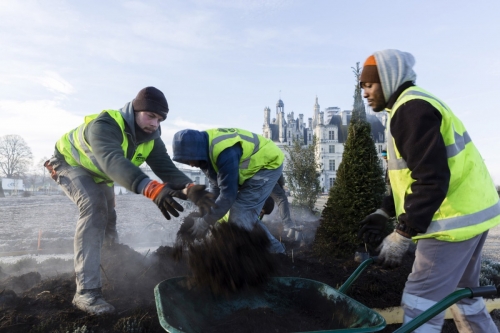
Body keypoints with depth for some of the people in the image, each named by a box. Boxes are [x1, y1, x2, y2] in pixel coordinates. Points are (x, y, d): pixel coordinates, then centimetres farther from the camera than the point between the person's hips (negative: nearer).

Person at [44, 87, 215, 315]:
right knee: (94, 207, -30)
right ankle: (86, 291, -27)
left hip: (98, 174, 7)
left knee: (107, 215, 19)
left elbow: (166, 168, -29)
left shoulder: (151, 138, -19)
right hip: (70, 163, -7)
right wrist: (152, 189, -76)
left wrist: (189, 188, -51)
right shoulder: (105, 125, -42)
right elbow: (113, 161, -61)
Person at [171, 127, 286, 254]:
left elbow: (228, 194, -31)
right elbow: (216, 184, 4)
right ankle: (273, 248, 20)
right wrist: (208, 213, -2)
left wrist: (204, 222, -21)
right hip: (255, 164, 9)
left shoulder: (225, 153, -35)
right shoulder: (205, 146, -5)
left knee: (240, 216, -14)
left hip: (268, 164, -9)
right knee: (244, 215, 9)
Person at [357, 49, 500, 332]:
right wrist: (385, 212, 16)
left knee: (420, 301, -6)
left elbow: (431, 180, -25)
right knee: (461, 293, 23)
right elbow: (418, 174, 20)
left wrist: (402, 234, -22)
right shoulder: (416, 105, 17)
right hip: (472, 211, 11)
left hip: (456, 218, -11)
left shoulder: (411, 110, -17)